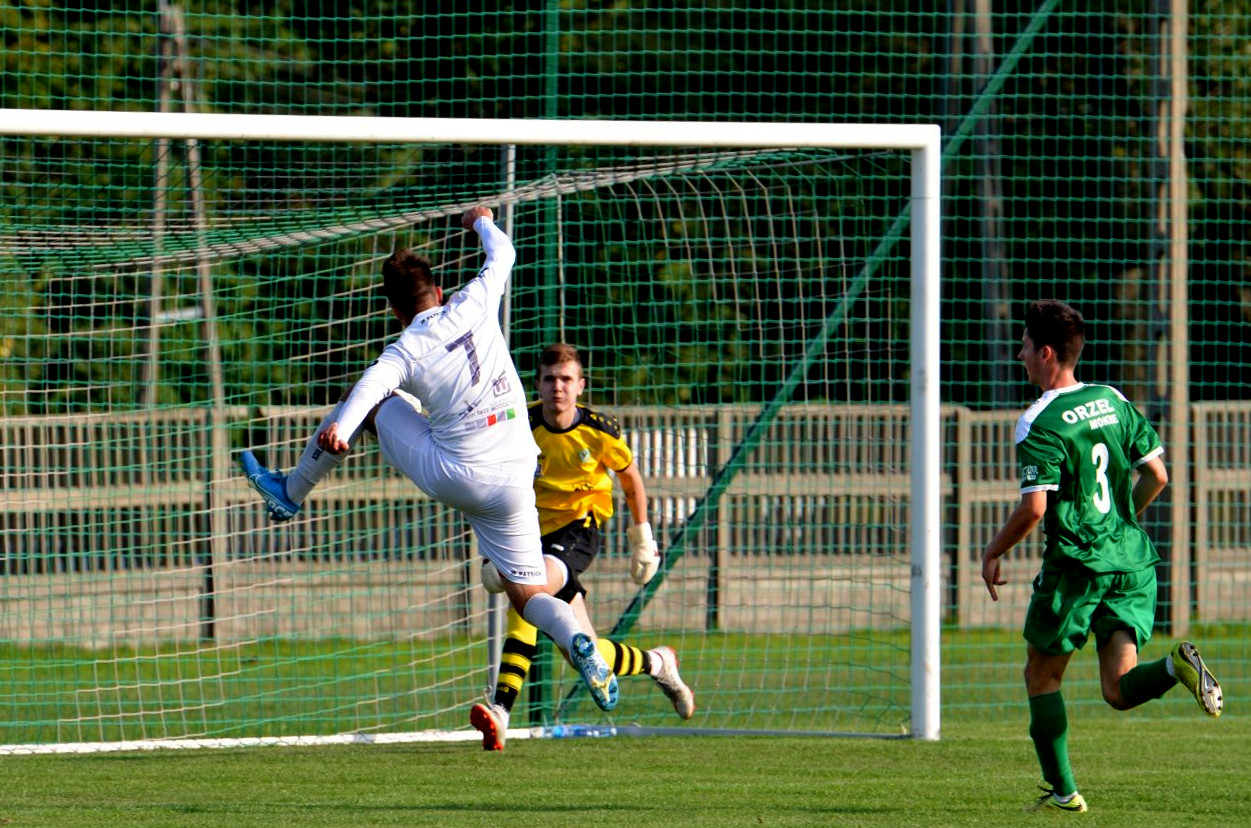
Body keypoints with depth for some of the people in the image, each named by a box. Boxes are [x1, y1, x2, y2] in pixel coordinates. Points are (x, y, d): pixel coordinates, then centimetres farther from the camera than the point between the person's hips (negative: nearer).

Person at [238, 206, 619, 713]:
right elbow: (502, 254, 18)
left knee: (362, 403, 19)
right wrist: (481, 222, 40)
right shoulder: (473, 306, 0)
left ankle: (291, 493, 30)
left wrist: (337, 431, -45)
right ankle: (580, 644, -22)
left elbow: (368, 389, -27)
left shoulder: (403, 353, -7)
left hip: (451, 476, -2)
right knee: (528, 595, 10)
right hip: (512, 485, 2)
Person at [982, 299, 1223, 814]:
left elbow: (1034, 508, -19)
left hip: (1077, 564, -6)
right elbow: (1157, 476, 11)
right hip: (1133, 559, 6)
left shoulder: (1038, 424, -12)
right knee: (1119, 690, 4)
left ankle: (1062, 790, 13)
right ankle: (1177, 666, -25)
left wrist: (993, 554, -3)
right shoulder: (1113, 401, 9)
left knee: (1042, 676, 14)